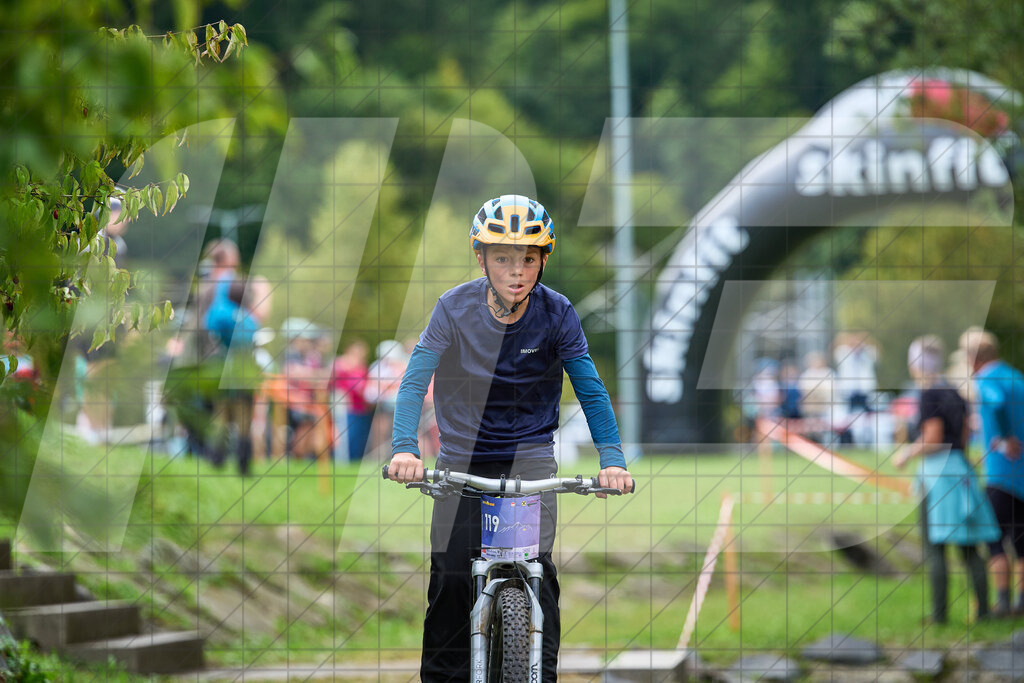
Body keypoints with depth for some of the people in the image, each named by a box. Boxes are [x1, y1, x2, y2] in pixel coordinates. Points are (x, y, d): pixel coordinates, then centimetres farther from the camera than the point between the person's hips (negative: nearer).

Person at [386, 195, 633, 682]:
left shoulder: (557, 314, -11)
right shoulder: (455, 308, -13)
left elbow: (590, 389, -10)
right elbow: (415, 381, -17)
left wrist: (611, 458, -24)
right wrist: (404, 448, -32)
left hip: (529, 456, 0)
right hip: (462, 457, 0)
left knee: (536, 569, -14)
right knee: (450, 577, -5)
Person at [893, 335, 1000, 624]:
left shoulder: (929, 395, -10)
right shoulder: (954, 394, 14)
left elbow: (933, 439, -15)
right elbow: (965, 437, 15)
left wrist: (907, 454, -1)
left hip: (938, 470, -8)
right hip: (962, 468, 8)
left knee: (934, 547, -4)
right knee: (969, 548, 8)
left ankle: (939, 611, -8)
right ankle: (983, 608, 4)